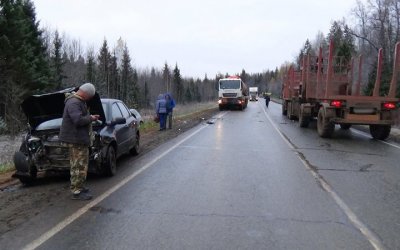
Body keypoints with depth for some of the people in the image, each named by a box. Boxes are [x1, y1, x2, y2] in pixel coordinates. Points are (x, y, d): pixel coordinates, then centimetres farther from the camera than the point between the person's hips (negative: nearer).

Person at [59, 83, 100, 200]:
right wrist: (91, 118, -15)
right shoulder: (73, 103, -18)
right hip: (75, 139, -11)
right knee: (79, 165, -7)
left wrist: (90, 117, 12)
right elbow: (78, 120, -29)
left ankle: (78, 187, 29)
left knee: (78, 165, 18)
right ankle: (76, 192, -1)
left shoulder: (79, 101, 16)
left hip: (79, 138, 11)